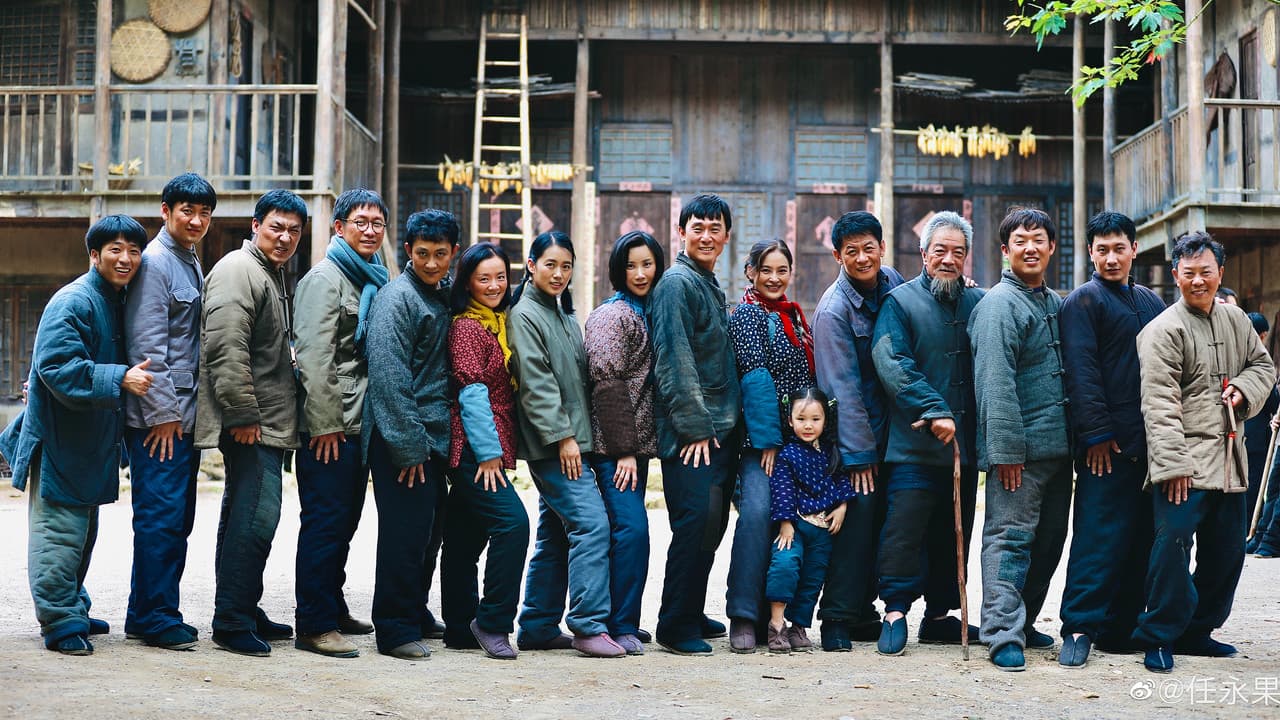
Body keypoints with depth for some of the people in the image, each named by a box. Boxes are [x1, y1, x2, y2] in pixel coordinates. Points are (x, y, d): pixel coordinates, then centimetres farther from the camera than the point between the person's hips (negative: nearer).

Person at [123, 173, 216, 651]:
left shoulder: (192, 263, 18)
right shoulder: (155, 262, -10)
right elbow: (146, 345, -16)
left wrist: (185, 410, 17)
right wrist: (162, 413, -18)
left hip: (184, 414, 9)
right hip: (159, 417, -9)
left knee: (177, 520, 12)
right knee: (160, 517, -6)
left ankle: (147, 615, 20)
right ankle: (156, 619, 1)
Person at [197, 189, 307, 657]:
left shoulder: (272, 275, 22)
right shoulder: (239, 271, -11)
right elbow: (226, 349, -21)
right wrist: (242, 415, -22)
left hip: (265, 423, 11)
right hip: (249, 424, -11)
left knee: (242, 517, 15)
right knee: (257, 516, -14)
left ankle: (241, 615, 23)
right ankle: (233, 622, -9)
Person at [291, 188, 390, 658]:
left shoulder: (373, 281, 18)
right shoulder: (325, 279, -8)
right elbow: (314, 356, -15)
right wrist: (324, 424, -19)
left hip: (360, 423, 8)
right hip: (329, 426, -8)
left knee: (344, 521, 15)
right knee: (325, 522, -6)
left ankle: (333, 609, 26)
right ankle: (315, 626, -2)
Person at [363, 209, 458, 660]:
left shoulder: (444, 295, 12)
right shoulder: (398, 297, -12)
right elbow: (390, 377, -17)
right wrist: (408, 446, -18)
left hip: (434, 436, 8)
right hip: (401, 439, -8)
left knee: (425, 531, 14)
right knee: (404, 532, -5)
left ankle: (416, 617, 27)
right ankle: (396, 629, 2)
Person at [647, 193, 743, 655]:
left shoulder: (711, 286, 19)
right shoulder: (677, 283, -9)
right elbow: (674, 361, -16)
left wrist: (725, 424, 19)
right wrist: (694, 426, -18)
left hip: (720, 429, 9)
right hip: (691, 432, -9)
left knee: (712, 525, 12)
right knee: (696, 523, -12)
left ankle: (692, 614, 24)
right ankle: (675, 626, -4)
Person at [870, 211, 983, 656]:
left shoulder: (979, 304, 11)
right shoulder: (900, 302, -1)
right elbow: (892, 365, -12)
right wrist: (935, 411, -19)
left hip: (964, 443, 5)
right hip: (913, 445, -5)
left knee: (953, 531, 11)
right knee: (905, 527, -7)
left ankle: (940, 615, 21)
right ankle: (895, 611, 3)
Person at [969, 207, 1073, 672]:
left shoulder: (1057, 304, 17)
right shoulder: (1000, 303, -9)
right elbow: (995, 383, -16)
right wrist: (1006, 449, -22)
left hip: (1057, 446, 8)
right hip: (1020, 448, -8)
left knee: (1048, 541, 13)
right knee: (1010, 537, -8)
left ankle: (1022, 623, 24)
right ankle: (1004, 634, -8)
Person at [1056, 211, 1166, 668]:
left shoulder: (1151, 302, 18)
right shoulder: (1083, 301, -2)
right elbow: (1081, 370, -10)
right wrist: (1097, 432, -16)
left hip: (1150, 440, 7)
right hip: (1108, 442, -7)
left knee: (1141, 535, 8)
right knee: (1099, 535, -9)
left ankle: (1120, 627, 15)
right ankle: (1079, 628, -5)